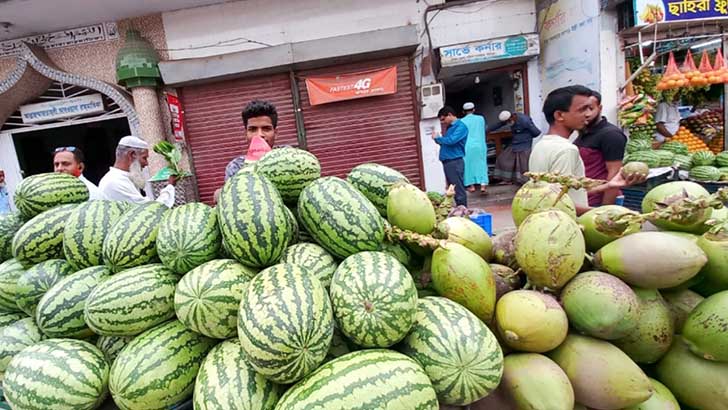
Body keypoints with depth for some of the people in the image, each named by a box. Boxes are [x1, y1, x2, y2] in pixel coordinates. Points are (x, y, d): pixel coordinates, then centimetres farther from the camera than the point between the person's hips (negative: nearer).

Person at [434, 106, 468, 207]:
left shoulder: (460, 126, -8)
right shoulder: (450, 127, 18)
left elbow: (451, 140, -21)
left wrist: (437, 138, -7)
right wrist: (439, 140, 1)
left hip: (455, 162, -9)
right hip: (447, 161, 9)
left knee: (458, 189, -6)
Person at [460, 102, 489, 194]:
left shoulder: (462, 121, -4)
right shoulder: (481, 118, 3)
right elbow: (483, 132, 16)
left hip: (468, 146, -1)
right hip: (480, 145, 2)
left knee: (469, 165, 9)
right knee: (481, 165, 5)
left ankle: (471, 186, 14)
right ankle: (483, 185, -4)